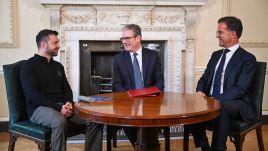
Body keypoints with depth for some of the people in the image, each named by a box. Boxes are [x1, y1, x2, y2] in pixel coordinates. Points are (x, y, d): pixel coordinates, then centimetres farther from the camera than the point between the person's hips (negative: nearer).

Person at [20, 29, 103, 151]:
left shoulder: (58, 66, 20)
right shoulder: (28, 66, -1)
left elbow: (67, 89, 15)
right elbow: (33, 94, -12)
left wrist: (69, 103, -9)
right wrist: (58, 107, -21)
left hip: (62, 107, 6)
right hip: (40, 108, -6)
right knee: (60, 122, -39)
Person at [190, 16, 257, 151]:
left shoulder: (247, 58, -5)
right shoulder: (216, 55, 16)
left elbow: (240, 89, -15)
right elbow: (204, 78, 15)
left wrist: (217, 99, -25)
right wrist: (200, 91, -8)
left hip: (235, 103, -6)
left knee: (221, 108, -39)